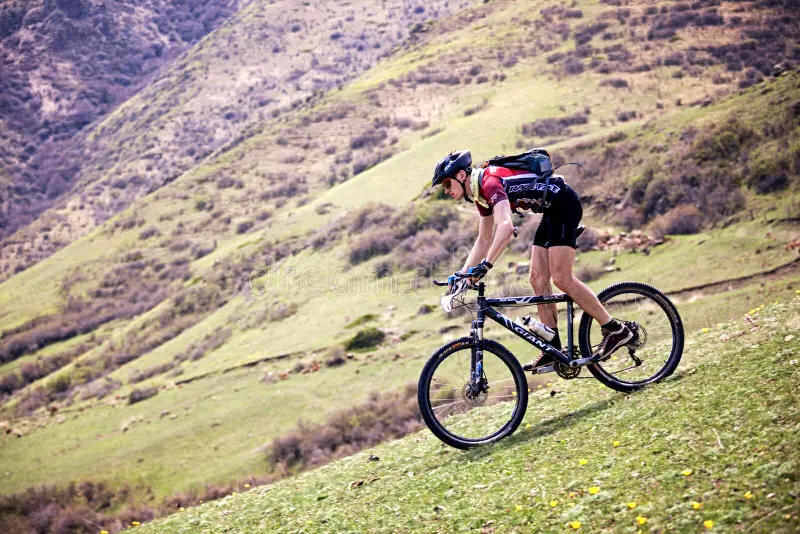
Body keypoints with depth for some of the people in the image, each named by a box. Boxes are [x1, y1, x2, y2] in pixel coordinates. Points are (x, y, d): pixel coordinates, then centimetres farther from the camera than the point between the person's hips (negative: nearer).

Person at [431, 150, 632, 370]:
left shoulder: (490, 182, -22)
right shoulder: (480, 193, 9)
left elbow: (506, 227, -37)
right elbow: (484, 240, 17)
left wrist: (486, 265, -43)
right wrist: (462, 274, 9)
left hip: (565, 204, -10)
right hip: (552, 211, 10)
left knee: (561, 278, -14)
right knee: (538, 280, 3)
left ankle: (616, 330, -8)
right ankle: (553, 349, 6)